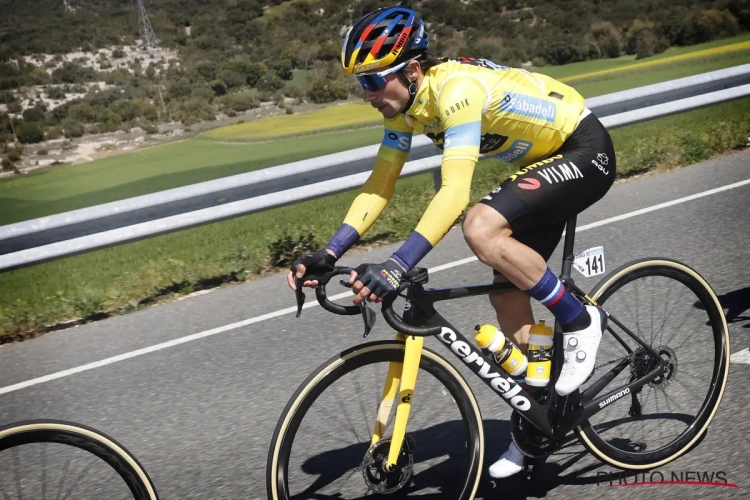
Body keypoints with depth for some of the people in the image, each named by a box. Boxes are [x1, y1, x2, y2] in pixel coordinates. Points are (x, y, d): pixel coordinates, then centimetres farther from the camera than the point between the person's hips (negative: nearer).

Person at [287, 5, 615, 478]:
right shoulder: (403, 102, -5)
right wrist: (330, 253, -13)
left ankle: (580, 320, -9)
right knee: (508, 293, 4)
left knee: (481, 228, -30)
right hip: (543, 160, 9)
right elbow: (380, 185, -3)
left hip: (586, 152, -9)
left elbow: (455, 192, -42)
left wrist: (396, 266, -49)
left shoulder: (457, 88, -32)